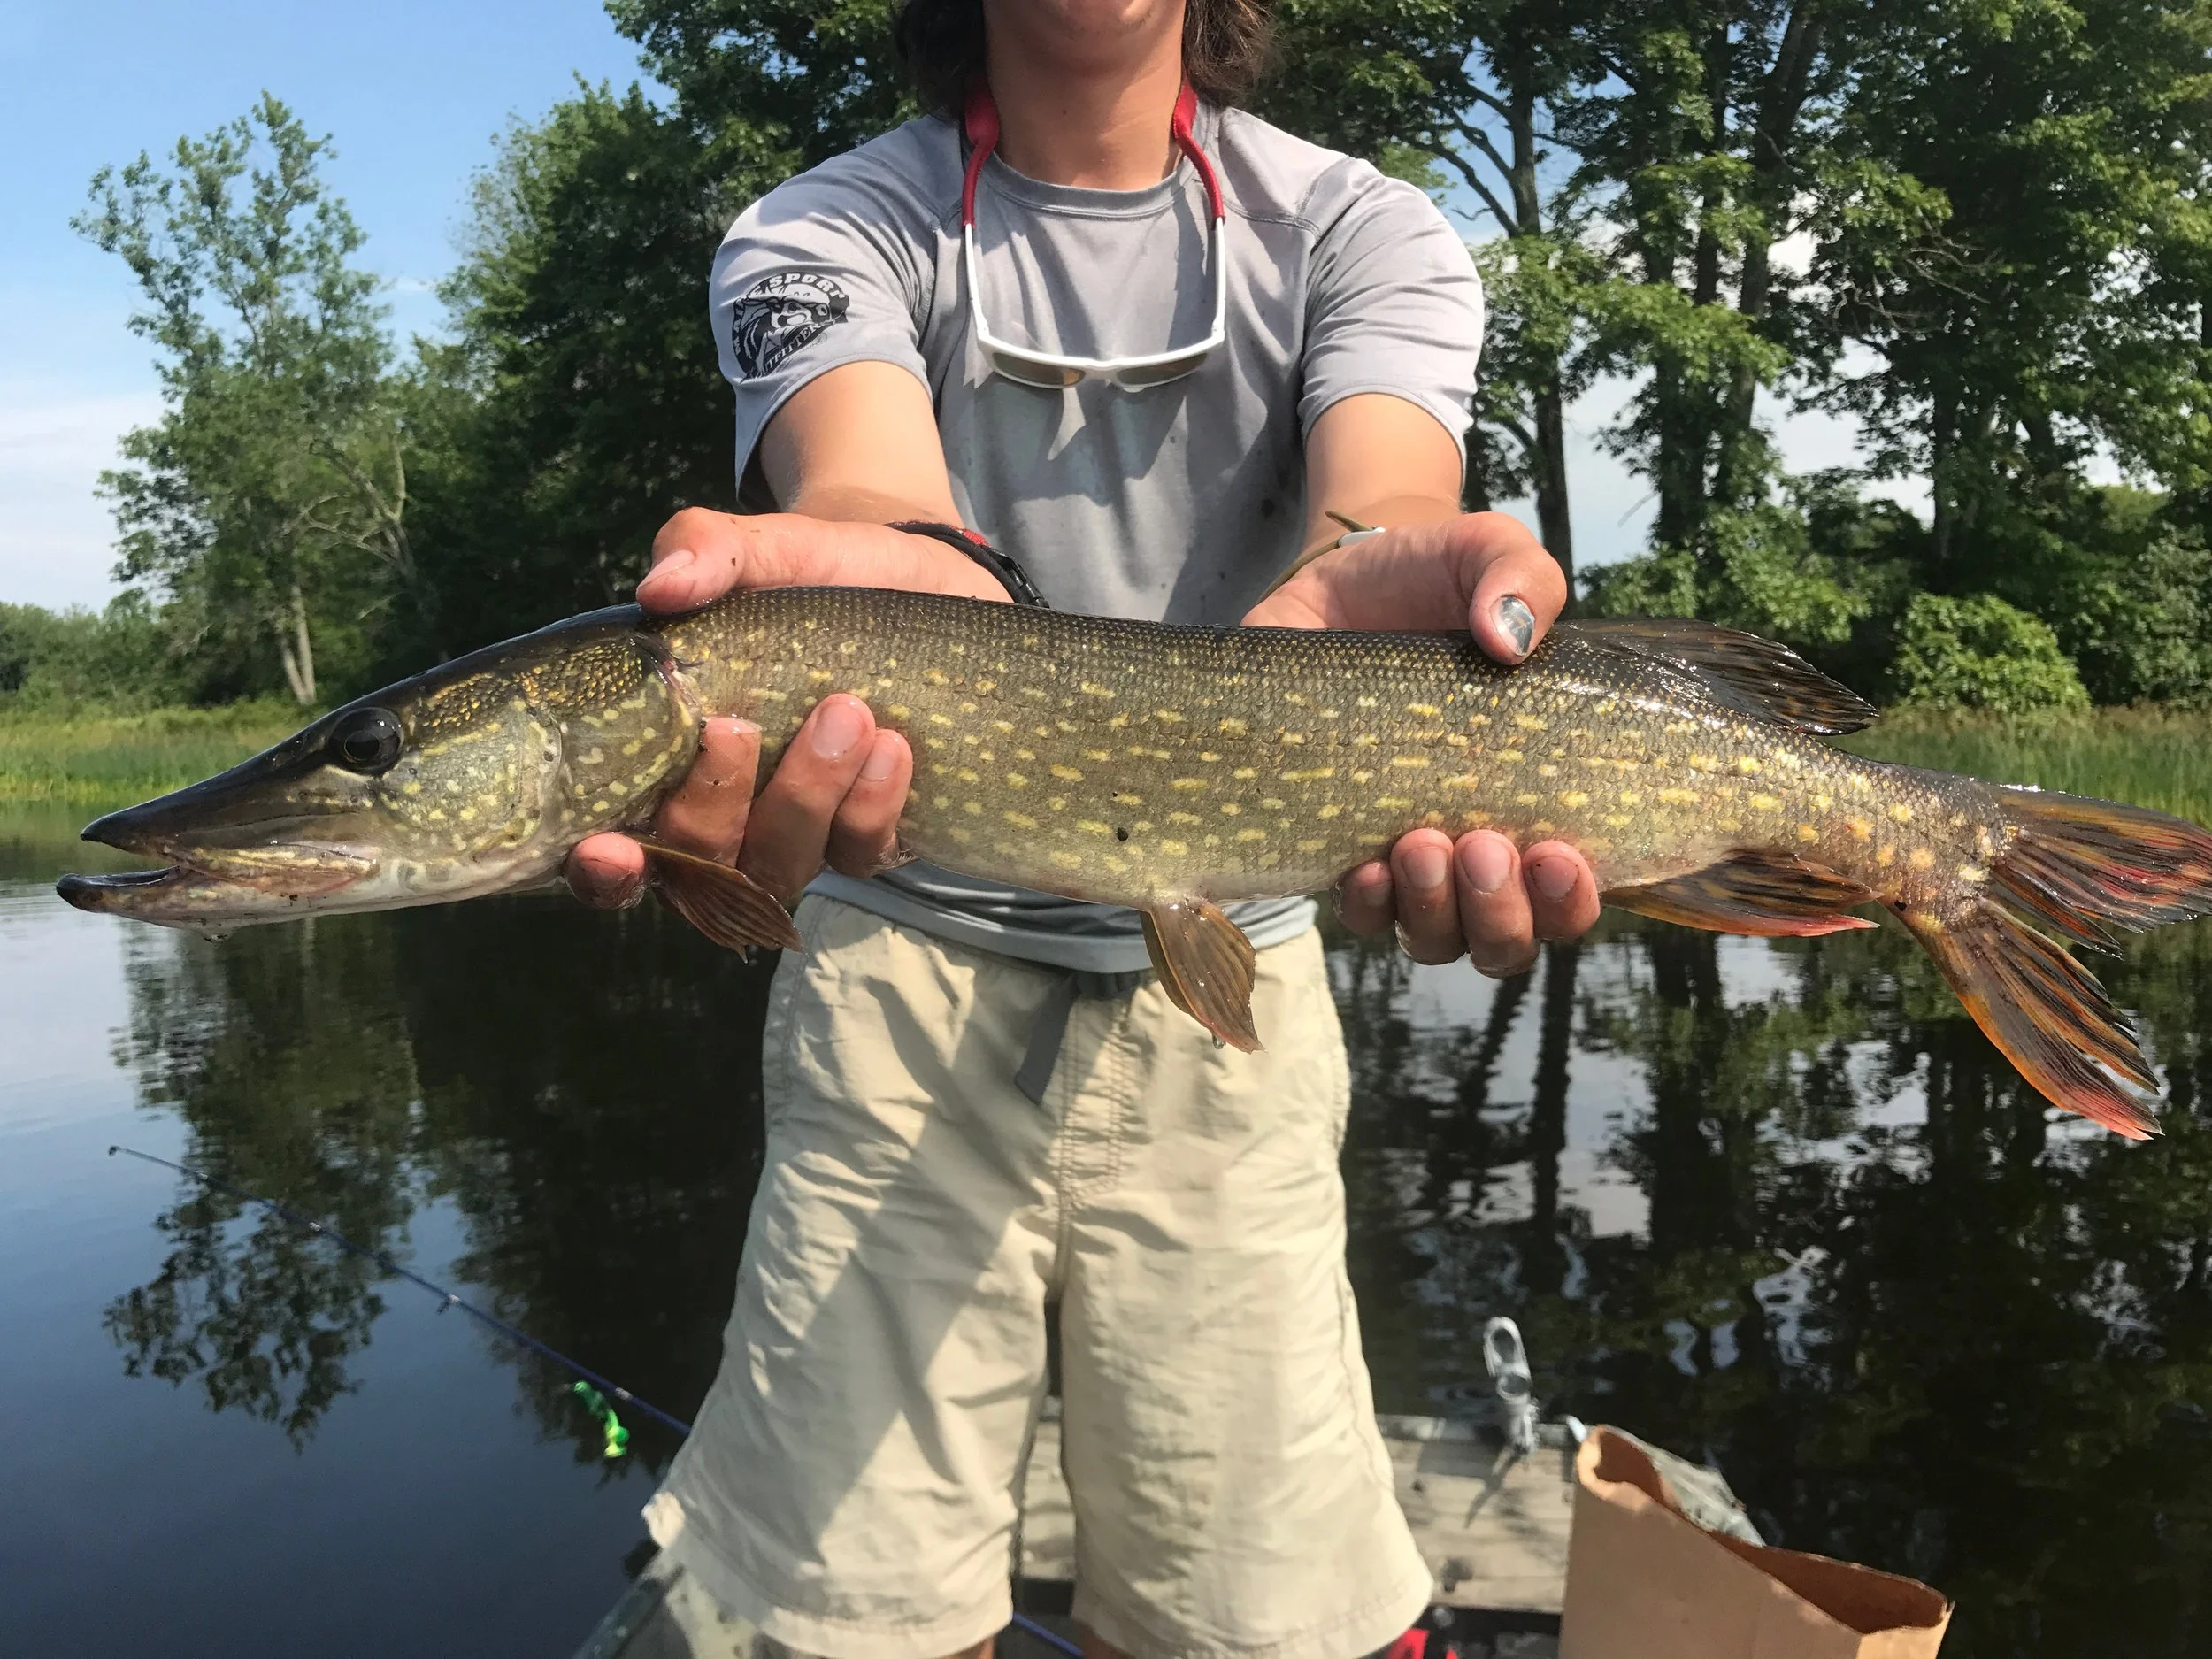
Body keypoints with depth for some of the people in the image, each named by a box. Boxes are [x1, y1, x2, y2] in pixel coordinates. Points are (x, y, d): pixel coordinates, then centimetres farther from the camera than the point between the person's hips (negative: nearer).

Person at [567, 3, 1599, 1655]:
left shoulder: (1363, 230, 3)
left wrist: (1357, 592, -44)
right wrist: (883, 583, -48)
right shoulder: (829, 230, 0)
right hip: (911, 973, 0)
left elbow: (1382, 512, -19)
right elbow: (873, 502, -23)